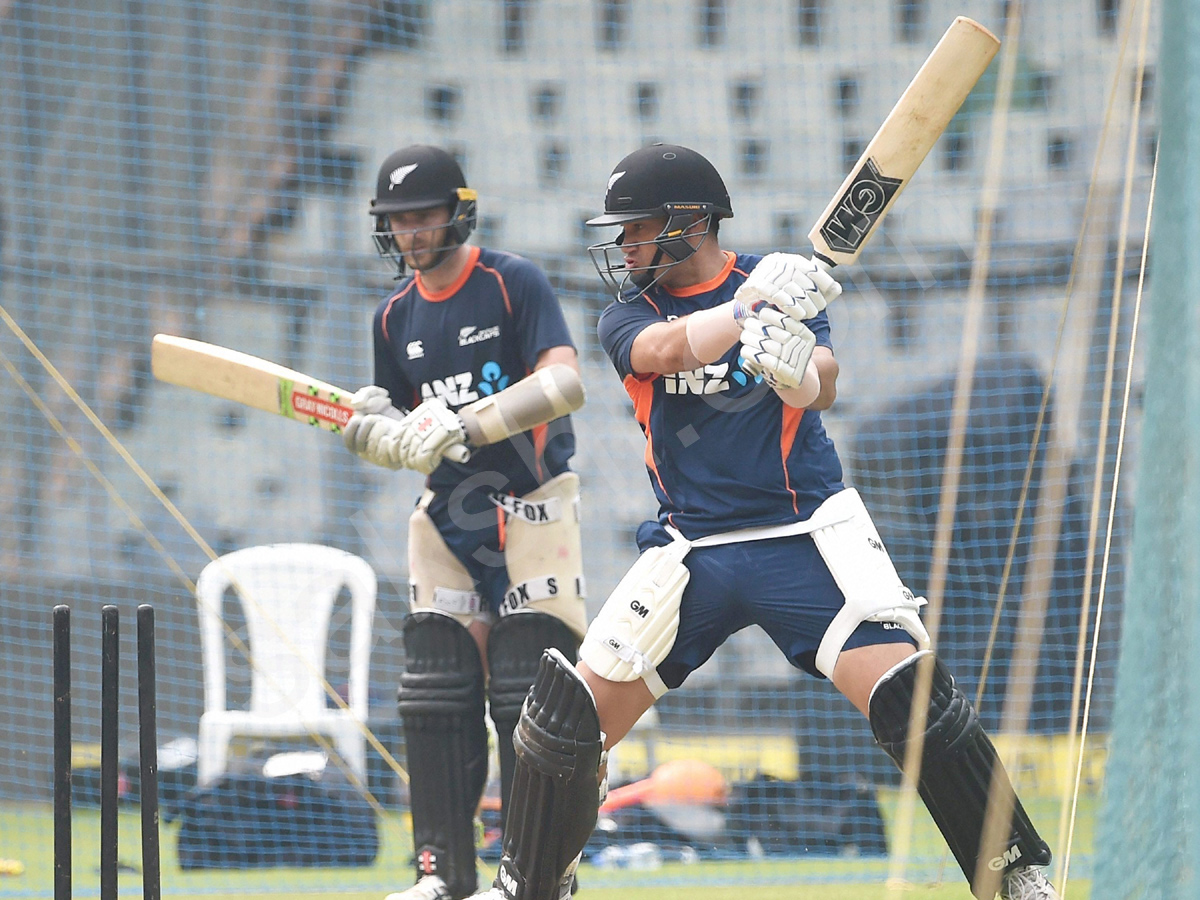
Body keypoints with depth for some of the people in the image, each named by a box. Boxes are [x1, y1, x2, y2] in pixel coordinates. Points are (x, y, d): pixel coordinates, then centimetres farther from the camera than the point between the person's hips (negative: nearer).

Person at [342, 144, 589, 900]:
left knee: (530, 689, -10)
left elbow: (565, 383, -22)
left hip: (532, 504, -6)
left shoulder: (513, 284, -9)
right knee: (435, 696, 0)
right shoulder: (396, 317, 9)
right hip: (447, 512, 6)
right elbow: (401, 434, 14)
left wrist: (464, 424, -31)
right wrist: (373, 430, -10)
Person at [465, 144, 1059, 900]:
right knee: (574, 713, -3)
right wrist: (749, 307, -33)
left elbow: (823, 389, -16)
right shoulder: (630, 315, 6)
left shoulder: (781, 283, 0)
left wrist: (799, 371, -40)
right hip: (692, 548, 3)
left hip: (805, 535, -3)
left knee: (909, 692, -20)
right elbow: (665, 350, -18)